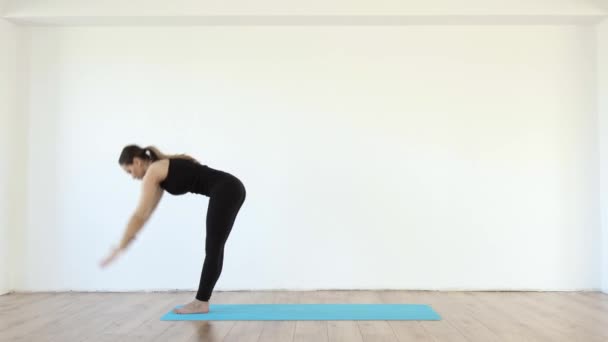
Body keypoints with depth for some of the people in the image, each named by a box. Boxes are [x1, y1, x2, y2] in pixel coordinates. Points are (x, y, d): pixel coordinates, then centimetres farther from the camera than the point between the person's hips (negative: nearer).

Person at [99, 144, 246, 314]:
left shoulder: (152, 173, -4)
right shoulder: (161, 170, 23)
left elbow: (139, 215, -5)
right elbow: (147, 211, 30)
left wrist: (120, 248, 0)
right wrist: (129, 238, 34)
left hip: (226, 191, -10)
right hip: (231, 189, 10)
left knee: (213, 250, -3)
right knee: (214, 249, 12)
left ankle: (201, 302, 5)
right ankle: (201, 301, 19)